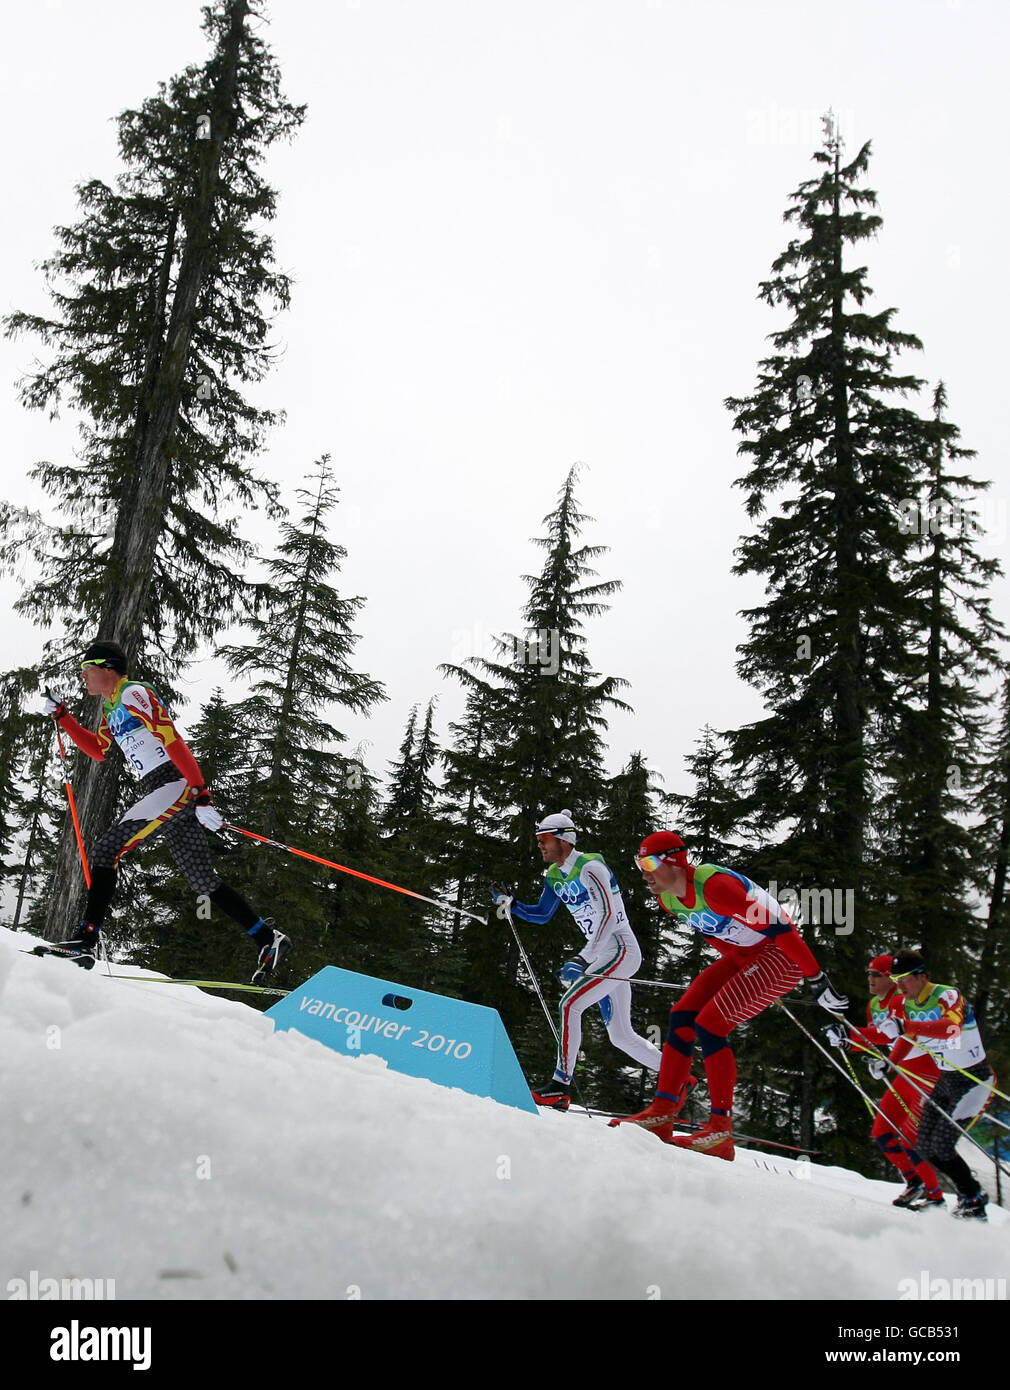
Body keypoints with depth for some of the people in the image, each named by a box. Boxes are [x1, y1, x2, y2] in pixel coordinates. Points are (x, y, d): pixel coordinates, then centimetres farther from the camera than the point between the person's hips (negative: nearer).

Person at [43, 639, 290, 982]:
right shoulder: (111, 708, 23)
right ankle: (268, 939, 9)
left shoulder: (133, 694, -6)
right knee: (203, 880, 8)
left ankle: (87, 937, -22)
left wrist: (200, 794, -24)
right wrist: (62, 716, 29)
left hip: (175, 786, -10)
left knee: (107, 849, -16)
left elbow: (173, 742, -16)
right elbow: (98, 751, 36)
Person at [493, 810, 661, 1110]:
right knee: (620, 1036, 11)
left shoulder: (589, 868, -17)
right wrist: (511, 904, 3)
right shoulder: (554, 876, 10)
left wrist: (582, 959, -31)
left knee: (569, 1004, -19)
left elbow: (608, 917, -24)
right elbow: (542, 915, 20)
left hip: (620, 950, -9)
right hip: (603, 956, 9)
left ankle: (561, 1086, -17)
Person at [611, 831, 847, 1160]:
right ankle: (662, 1111, 5)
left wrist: (818, 981, -23)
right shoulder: (668, 900, -1)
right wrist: (736, 972, 23)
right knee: (681, 1018, -1)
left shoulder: (714, 886, -30)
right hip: (743, 956, 9)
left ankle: (721, 1129, -6)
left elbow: (778, 927, -27)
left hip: (784, 956, -9)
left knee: (709, 1026, -15)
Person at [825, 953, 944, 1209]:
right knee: (882, 1132, 7)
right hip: (906, 1075, 9)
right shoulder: (874, 1004, 9)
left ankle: (935, 1195, 2)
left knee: (910, 1137, -13)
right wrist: (848, 1042, -3)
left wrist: (850, 1033, -42)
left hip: (929, 1070, -9)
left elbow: (890, 1033, -34)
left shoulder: (901, 999, -18)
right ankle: (914, 1182, 25)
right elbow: (875, 1037, 16)